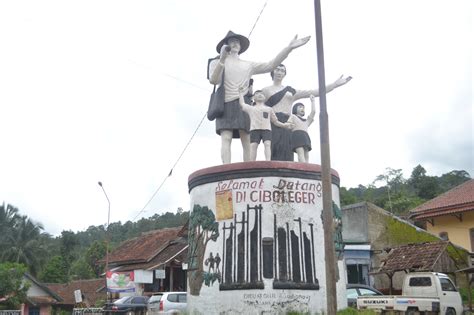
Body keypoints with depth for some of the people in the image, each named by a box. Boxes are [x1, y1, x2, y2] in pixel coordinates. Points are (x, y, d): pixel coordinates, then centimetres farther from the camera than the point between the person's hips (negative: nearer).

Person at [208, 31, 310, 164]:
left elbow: (271, 65, 12)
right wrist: (222, 59, -15)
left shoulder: (249, 65, 24)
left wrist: (289, 47, 3)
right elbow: (213, 80, -3)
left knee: (247, 140, -10)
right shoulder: (216, 63, 17)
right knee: (226, 138, -17)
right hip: (225, 104, -2)